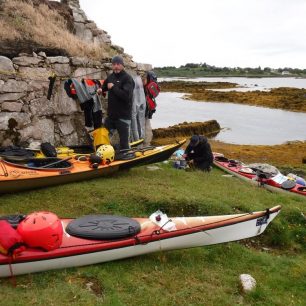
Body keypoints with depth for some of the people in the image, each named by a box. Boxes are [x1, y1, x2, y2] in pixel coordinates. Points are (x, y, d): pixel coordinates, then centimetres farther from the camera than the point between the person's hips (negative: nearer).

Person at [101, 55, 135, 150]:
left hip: (123, 116, -7)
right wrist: (101, 89, 10)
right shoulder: (111, 77, 11)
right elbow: (104, 86, 32)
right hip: (111, 115, 7)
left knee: (124, 142, -1)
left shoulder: (127, 78, -11)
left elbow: (126, 95, -25)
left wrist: (113, 87, -17)